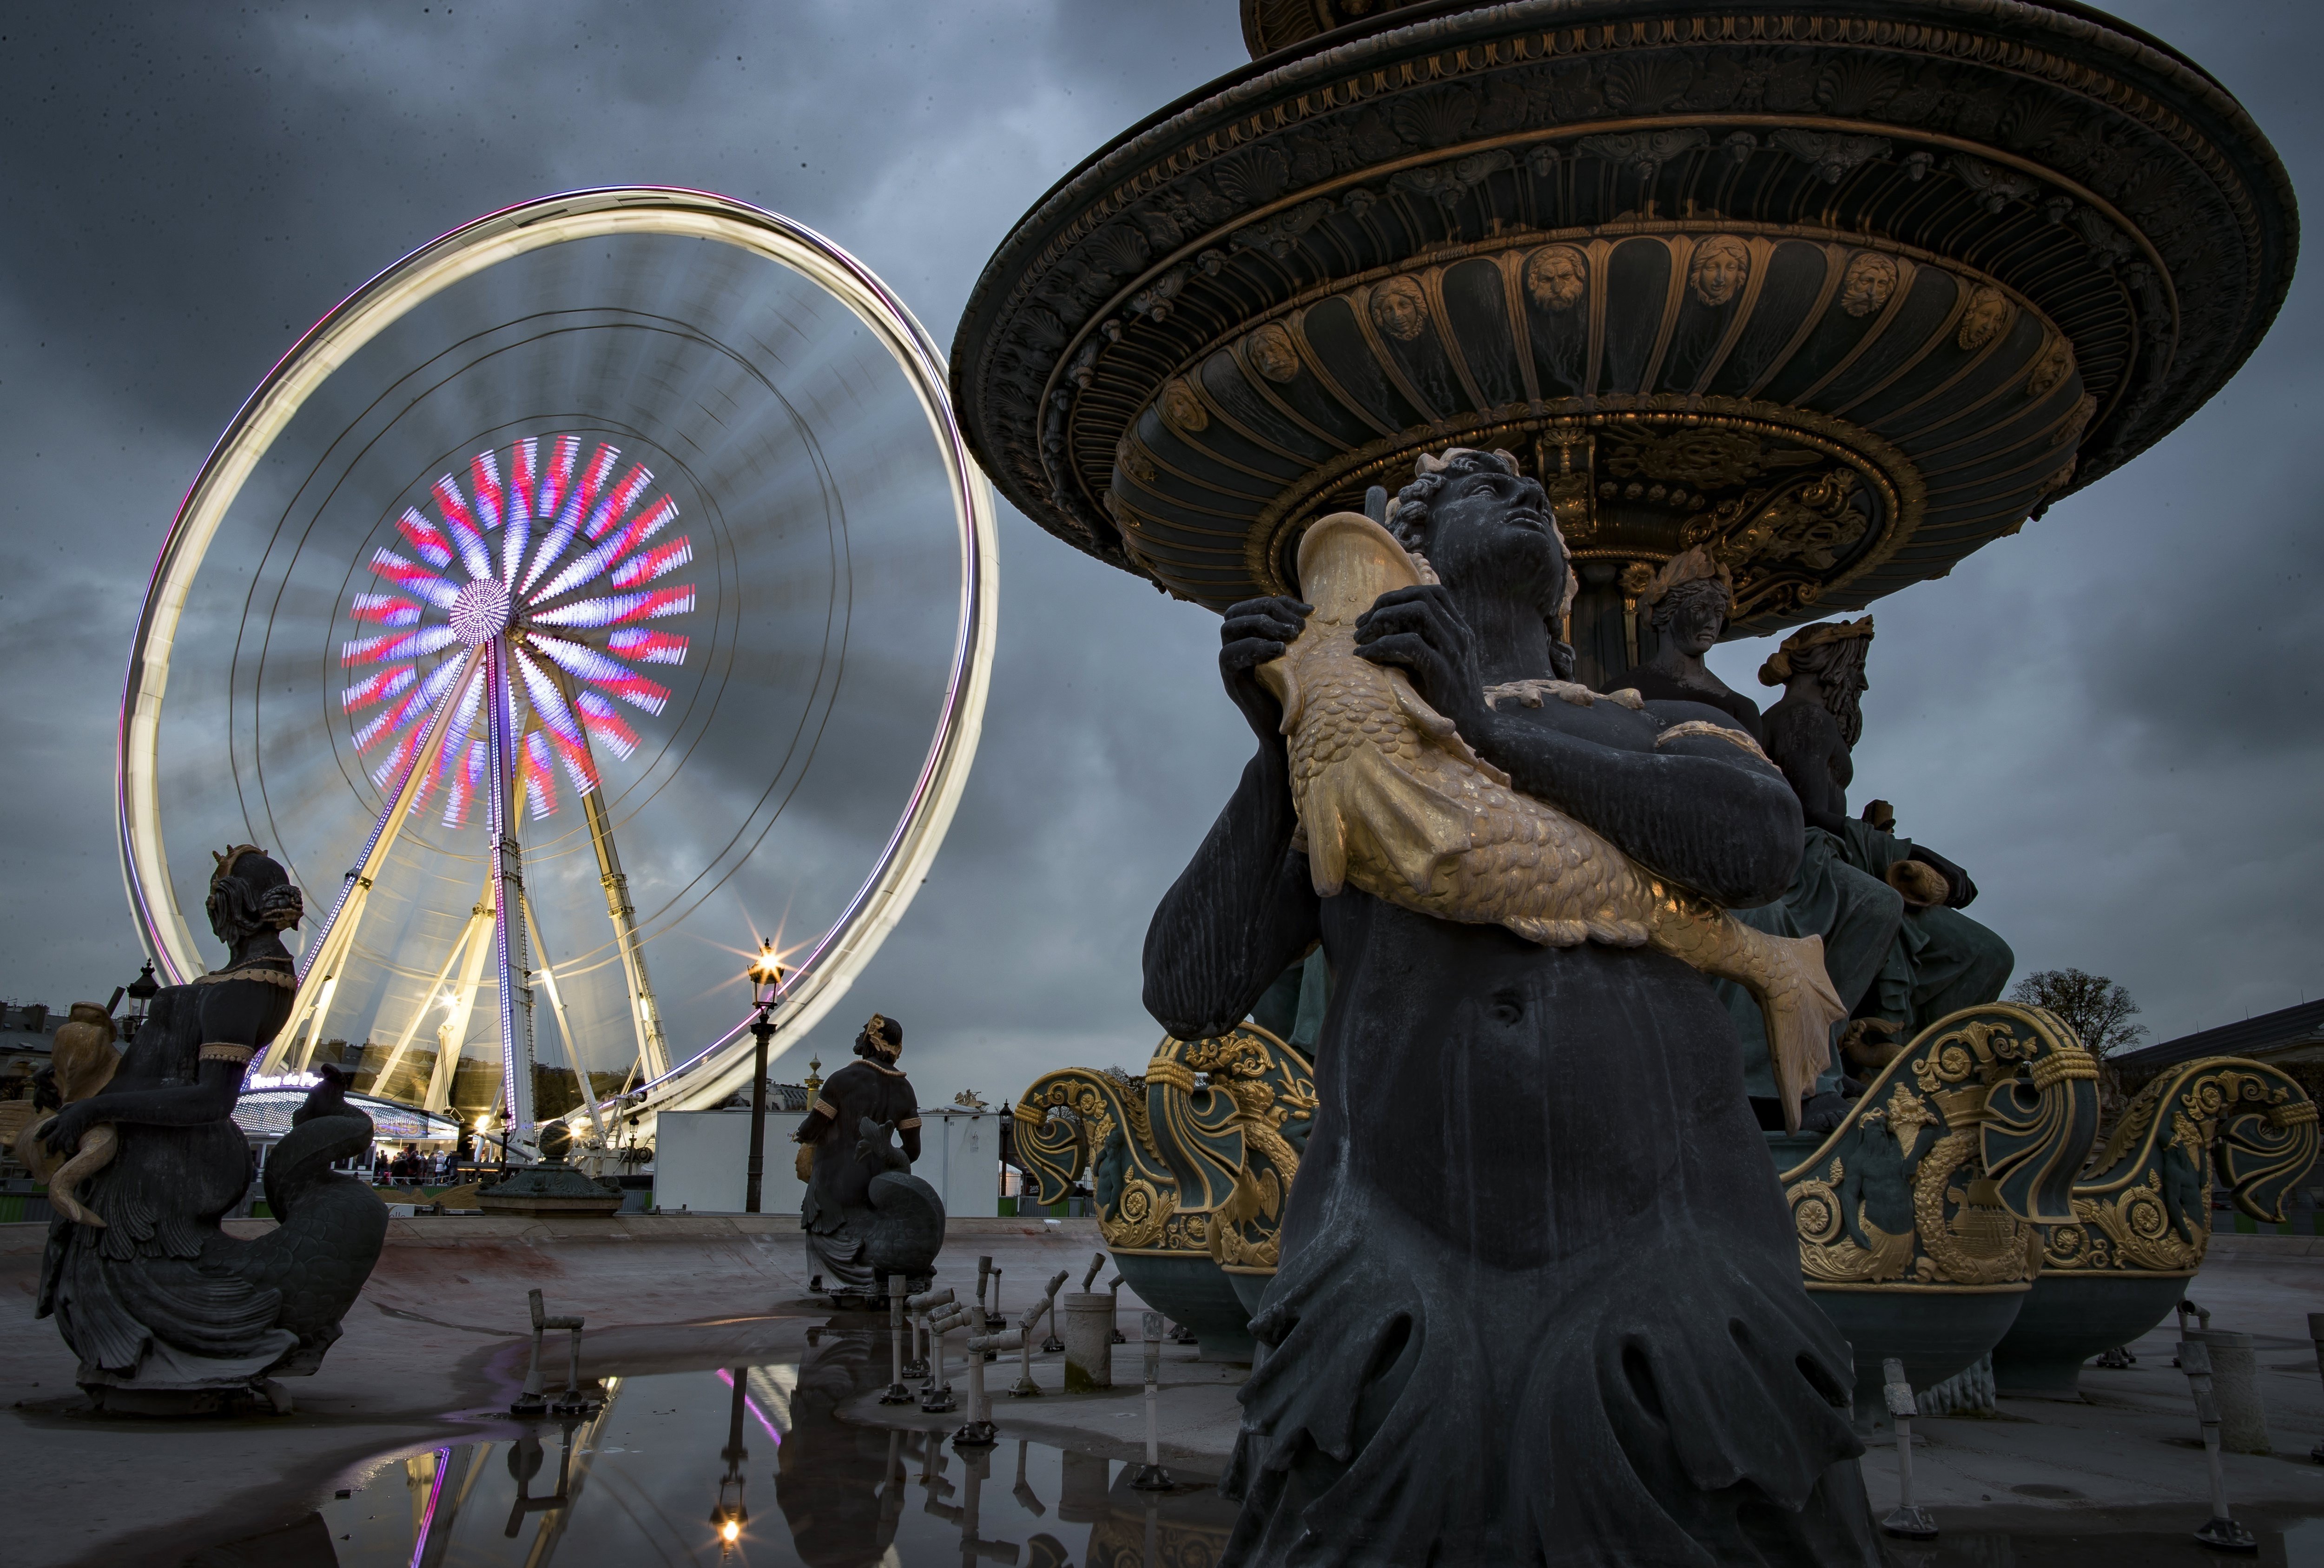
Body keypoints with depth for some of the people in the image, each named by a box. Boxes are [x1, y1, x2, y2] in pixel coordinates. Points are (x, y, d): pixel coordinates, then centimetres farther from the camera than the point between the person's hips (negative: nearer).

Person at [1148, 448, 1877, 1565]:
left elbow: (1757, 842, -5)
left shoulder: (1672, 736, 20)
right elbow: (1189, 994, 7)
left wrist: (1488, 734, -14)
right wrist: (1275, 743, -2)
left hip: (1663, 1275, 1)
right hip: (1399, 1278, 0)